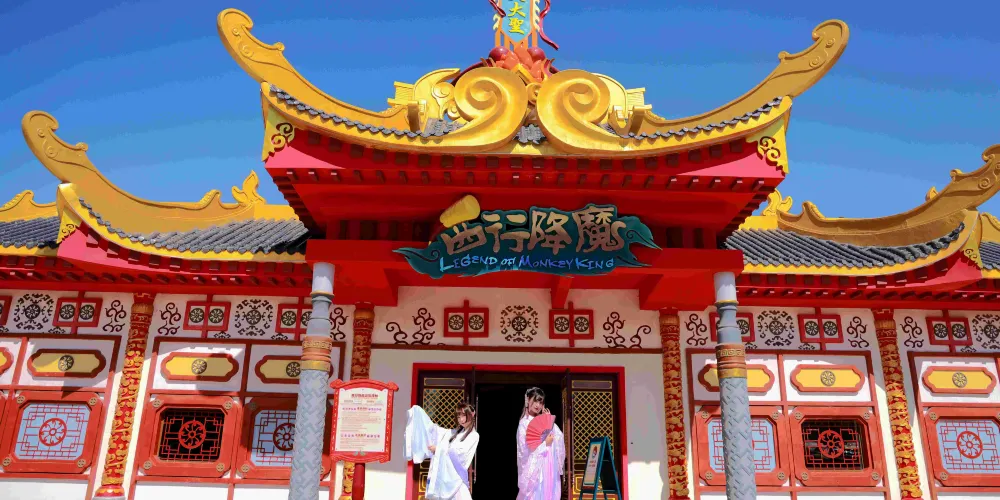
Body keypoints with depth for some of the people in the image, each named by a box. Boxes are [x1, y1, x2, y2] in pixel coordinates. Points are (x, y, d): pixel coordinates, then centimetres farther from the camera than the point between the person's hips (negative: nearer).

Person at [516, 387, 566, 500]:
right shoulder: (524, 423, -8)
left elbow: (560, 438, 5)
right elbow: (524, 449, -16)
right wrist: (545, 443, -11)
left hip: (548, 467, 6)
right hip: (534, 468, -6)